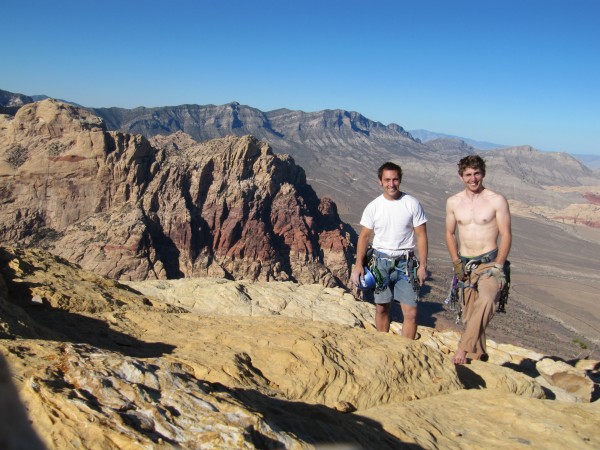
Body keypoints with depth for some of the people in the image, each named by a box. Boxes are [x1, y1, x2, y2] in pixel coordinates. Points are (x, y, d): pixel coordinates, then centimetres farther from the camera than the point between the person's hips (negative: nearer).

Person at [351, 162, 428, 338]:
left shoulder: (412, 204, -6)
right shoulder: (373, 207, -2)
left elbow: (421, 235, -3)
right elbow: (364, 236, 4)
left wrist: (423, 265, -7)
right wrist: (359, 264, -4)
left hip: (405, 262, -1)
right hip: (381, 261, 2)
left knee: (411, 312, -5)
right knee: (382, 308, 13)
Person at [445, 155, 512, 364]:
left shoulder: (497, 200, -5)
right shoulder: (453, 202, 6)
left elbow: (506, 235, -4)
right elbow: (450, 233, 15)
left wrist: (498, 266, -11)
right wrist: (456, 262, 4)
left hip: (489, 262, -4)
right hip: (466, 264, 4)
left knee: (486, 301, -30)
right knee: (469, 315, 7)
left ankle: (463, 348, -27)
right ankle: (478, 357, 21)